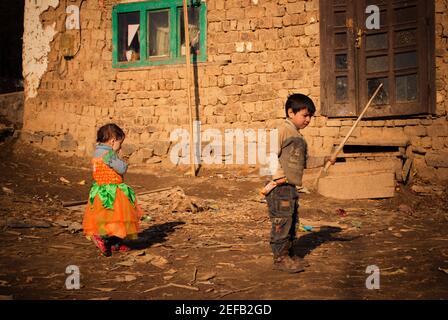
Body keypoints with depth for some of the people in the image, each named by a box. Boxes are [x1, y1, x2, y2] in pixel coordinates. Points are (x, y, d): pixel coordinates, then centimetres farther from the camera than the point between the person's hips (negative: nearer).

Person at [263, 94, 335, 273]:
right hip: (280, 185, -10)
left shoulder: (296, 134, 19)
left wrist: (324, 160, 20)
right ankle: (280, 257, 2)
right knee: (282, 221, -5)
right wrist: (276, 179, -23)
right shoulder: (285, 130, -13)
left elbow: (303, 161, 24)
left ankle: (288, 254, 24)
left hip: (290, 186, 10)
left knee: (292, 221, 15)